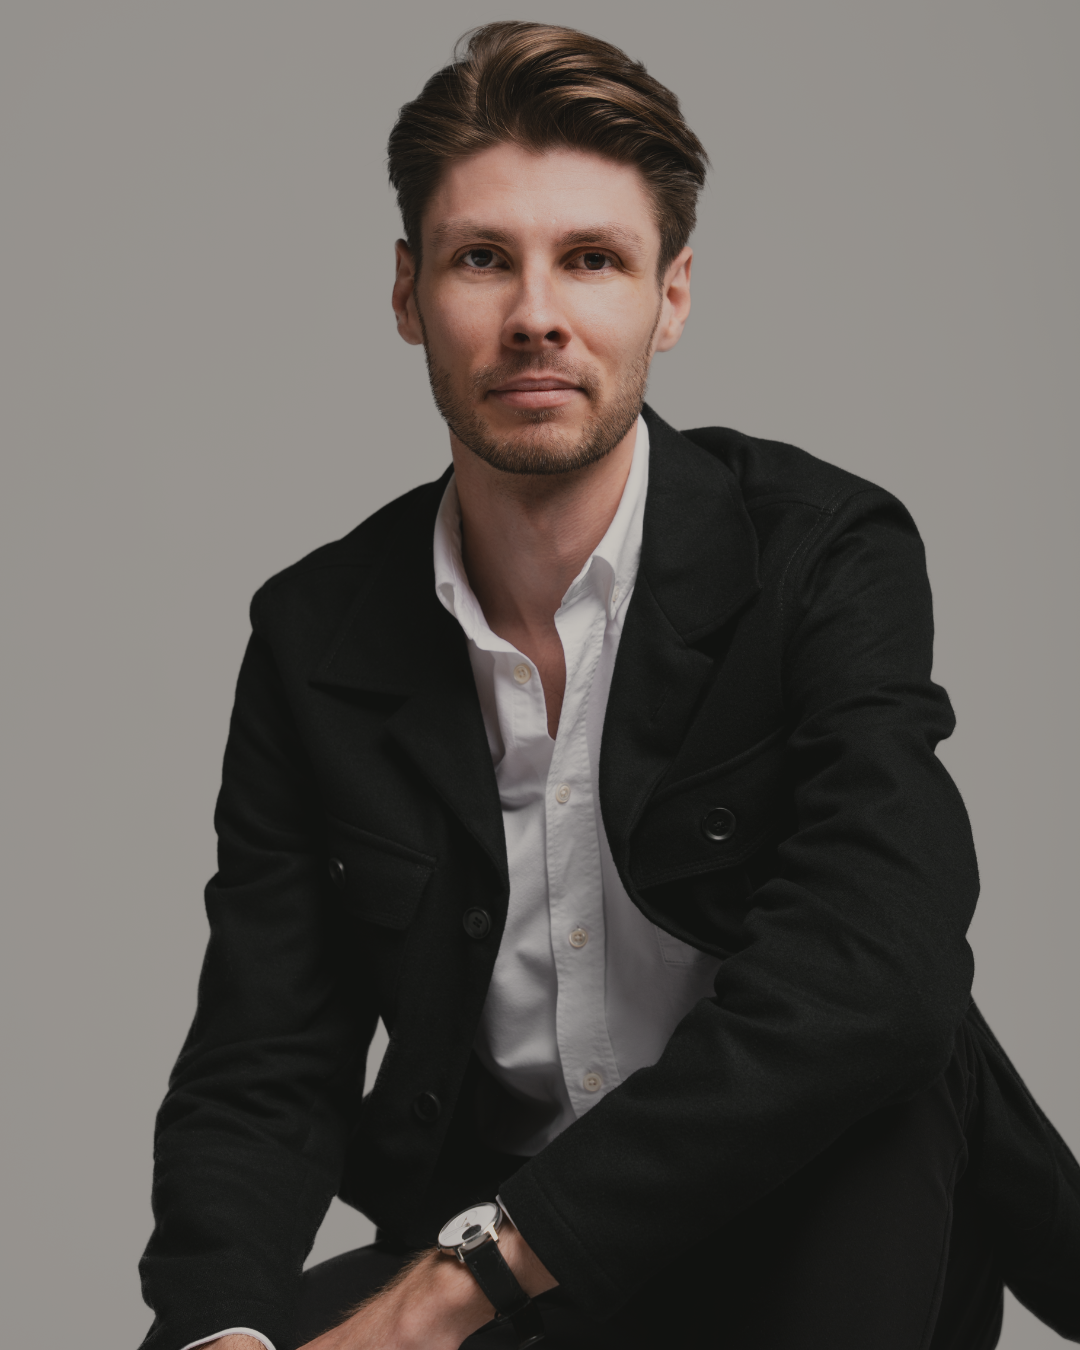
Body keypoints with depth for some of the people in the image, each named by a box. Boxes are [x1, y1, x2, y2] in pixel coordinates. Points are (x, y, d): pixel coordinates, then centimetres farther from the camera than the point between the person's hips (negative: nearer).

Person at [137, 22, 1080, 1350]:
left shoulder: (827, 551, -12)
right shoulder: (317, 634, -1)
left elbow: (877, 976, -28)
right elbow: (263, 1075, -2)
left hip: (825, 1241, 0)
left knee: (868, 1066, -33)